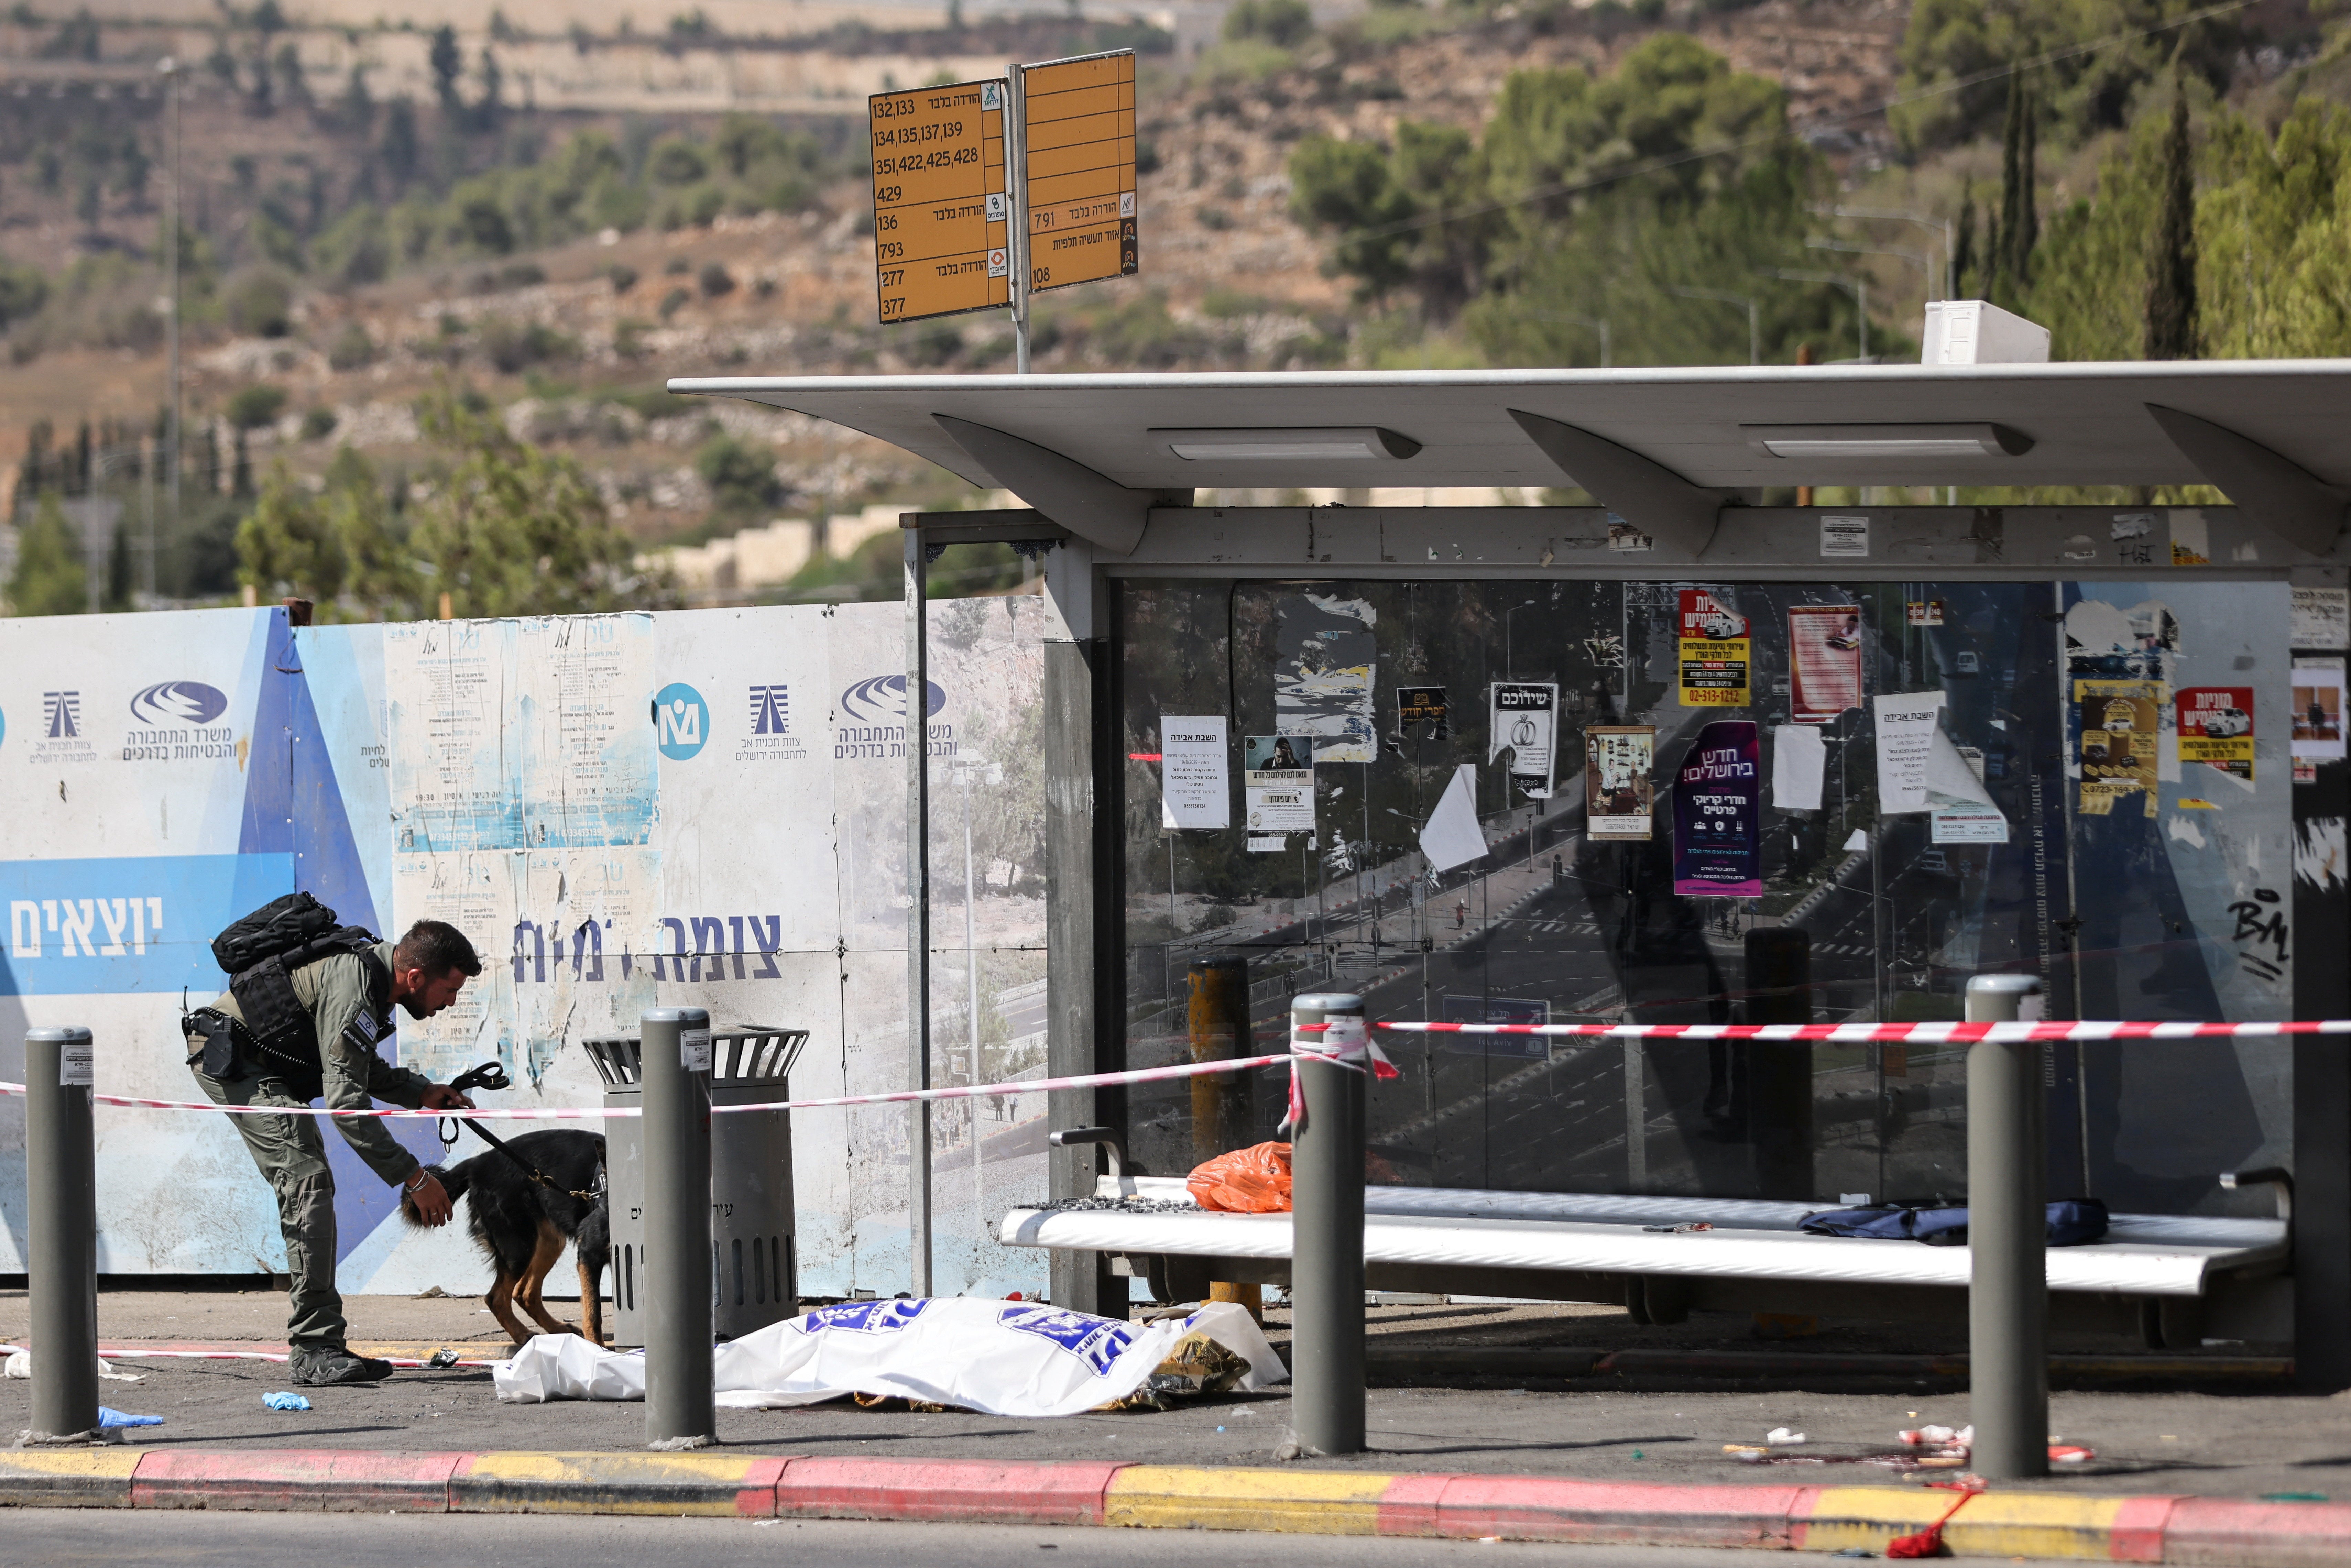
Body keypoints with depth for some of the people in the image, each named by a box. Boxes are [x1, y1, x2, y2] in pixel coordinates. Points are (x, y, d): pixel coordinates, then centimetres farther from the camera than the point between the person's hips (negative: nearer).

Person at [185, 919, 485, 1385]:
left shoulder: (372, 971, 4)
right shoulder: (353, 990, -29)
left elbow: (361, 1066, 19)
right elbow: (345, 1101, -32)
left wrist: (421, 1093, 3)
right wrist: (413, 1177, -29)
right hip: (231, 1059, -11)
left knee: (309, 1187, 9)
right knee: (308, 1184, -18)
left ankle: (316, 1349, 10)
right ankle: (315, 1350, -21)